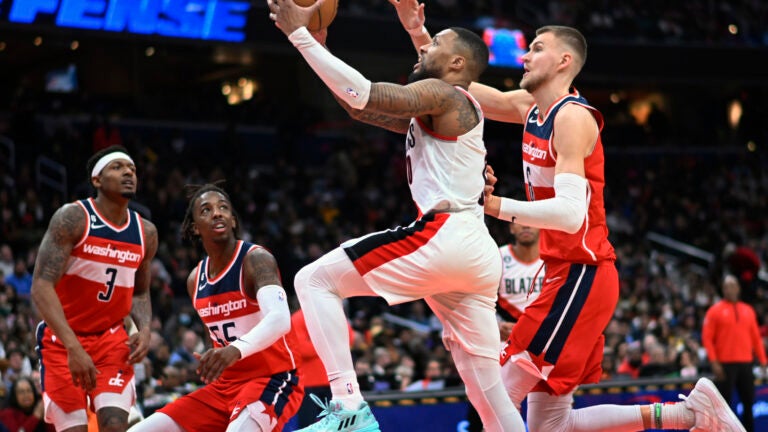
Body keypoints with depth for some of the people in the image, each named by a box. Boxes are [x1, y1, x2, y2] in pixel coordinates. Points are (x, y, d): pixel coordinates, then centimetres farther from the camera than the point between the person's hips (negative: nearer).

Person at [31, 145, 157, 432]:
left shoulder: (146, 233, 2)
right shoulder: (72, 219, -15)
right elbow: (41, 286, -23)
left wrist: (144, 329, -6)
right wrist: (73, 347, -32)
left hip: (111, 338, 4)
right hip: (63, 340, -4)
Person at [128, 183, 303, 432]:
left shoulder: (256, 259, -15)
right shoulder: (195, 280, 8)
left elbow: (280, 319, -34)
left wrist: (237, 349, -50)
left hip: (272, 380, -8)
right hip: (224, 385, 8)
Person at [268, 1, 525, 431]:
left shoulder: (444, 94, 0)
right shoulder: (432, 114, 28)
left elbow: (363, 95, -13)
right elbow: (360, 106, 29)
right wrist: (316, 39, 26)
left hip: (444, 235, -10)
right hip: (478, 253, 10)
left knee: (315, 280, -6)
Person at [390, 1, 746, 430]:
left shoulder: (572, 117, -14)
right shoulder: (530, 106, 12)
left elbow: (570, 212, -27)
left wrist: (497, 207, -27)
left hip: (581, 275, -9)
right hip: (565, 272, 9)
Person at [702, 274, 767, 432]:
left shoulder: (748, 311, 13)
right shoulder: (715, 311, 0)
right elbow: (707, 338, -4)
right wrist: (714, 362, -13)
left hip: (745, 363, 4)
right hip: (725, 364, -4)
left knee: (748, 403, 4)